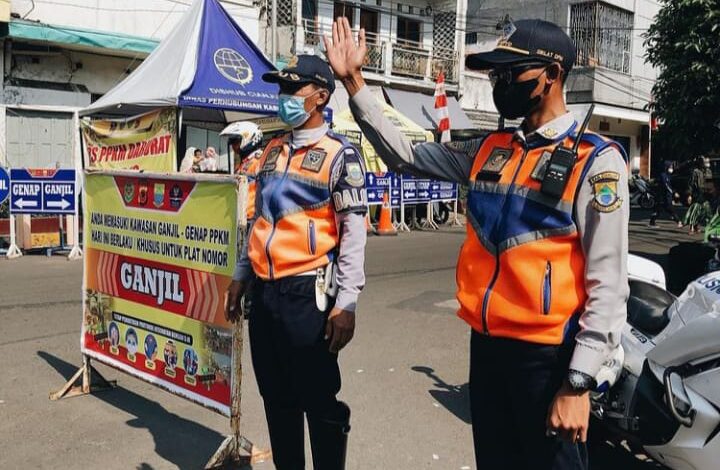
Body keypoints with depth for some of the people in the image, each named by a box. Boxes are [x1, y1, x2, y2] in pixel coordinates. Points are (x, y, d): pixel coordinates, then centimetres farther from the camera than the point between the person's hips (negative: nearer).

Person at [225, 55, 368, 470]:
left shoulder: (340, 154, -6)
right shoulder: (273, 150, 14)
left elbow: (353, 230, -11)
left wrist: (346, 302, -17)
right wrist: (241, 276, 18)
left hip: (307, 292, -7)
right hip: (264, 289, 7)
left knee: (319, 400, 3)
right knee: (276, 396, 16)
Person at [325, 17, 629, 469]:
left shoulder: (595, 160, -10)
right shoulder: (489, 150, 8)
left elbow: (607, 284, -14)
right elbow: (405, 154, 13)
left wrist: (579, 383, -17)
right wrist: (354, 81, 9)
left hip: (548, 356, -6)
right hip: (486, 346, 6)